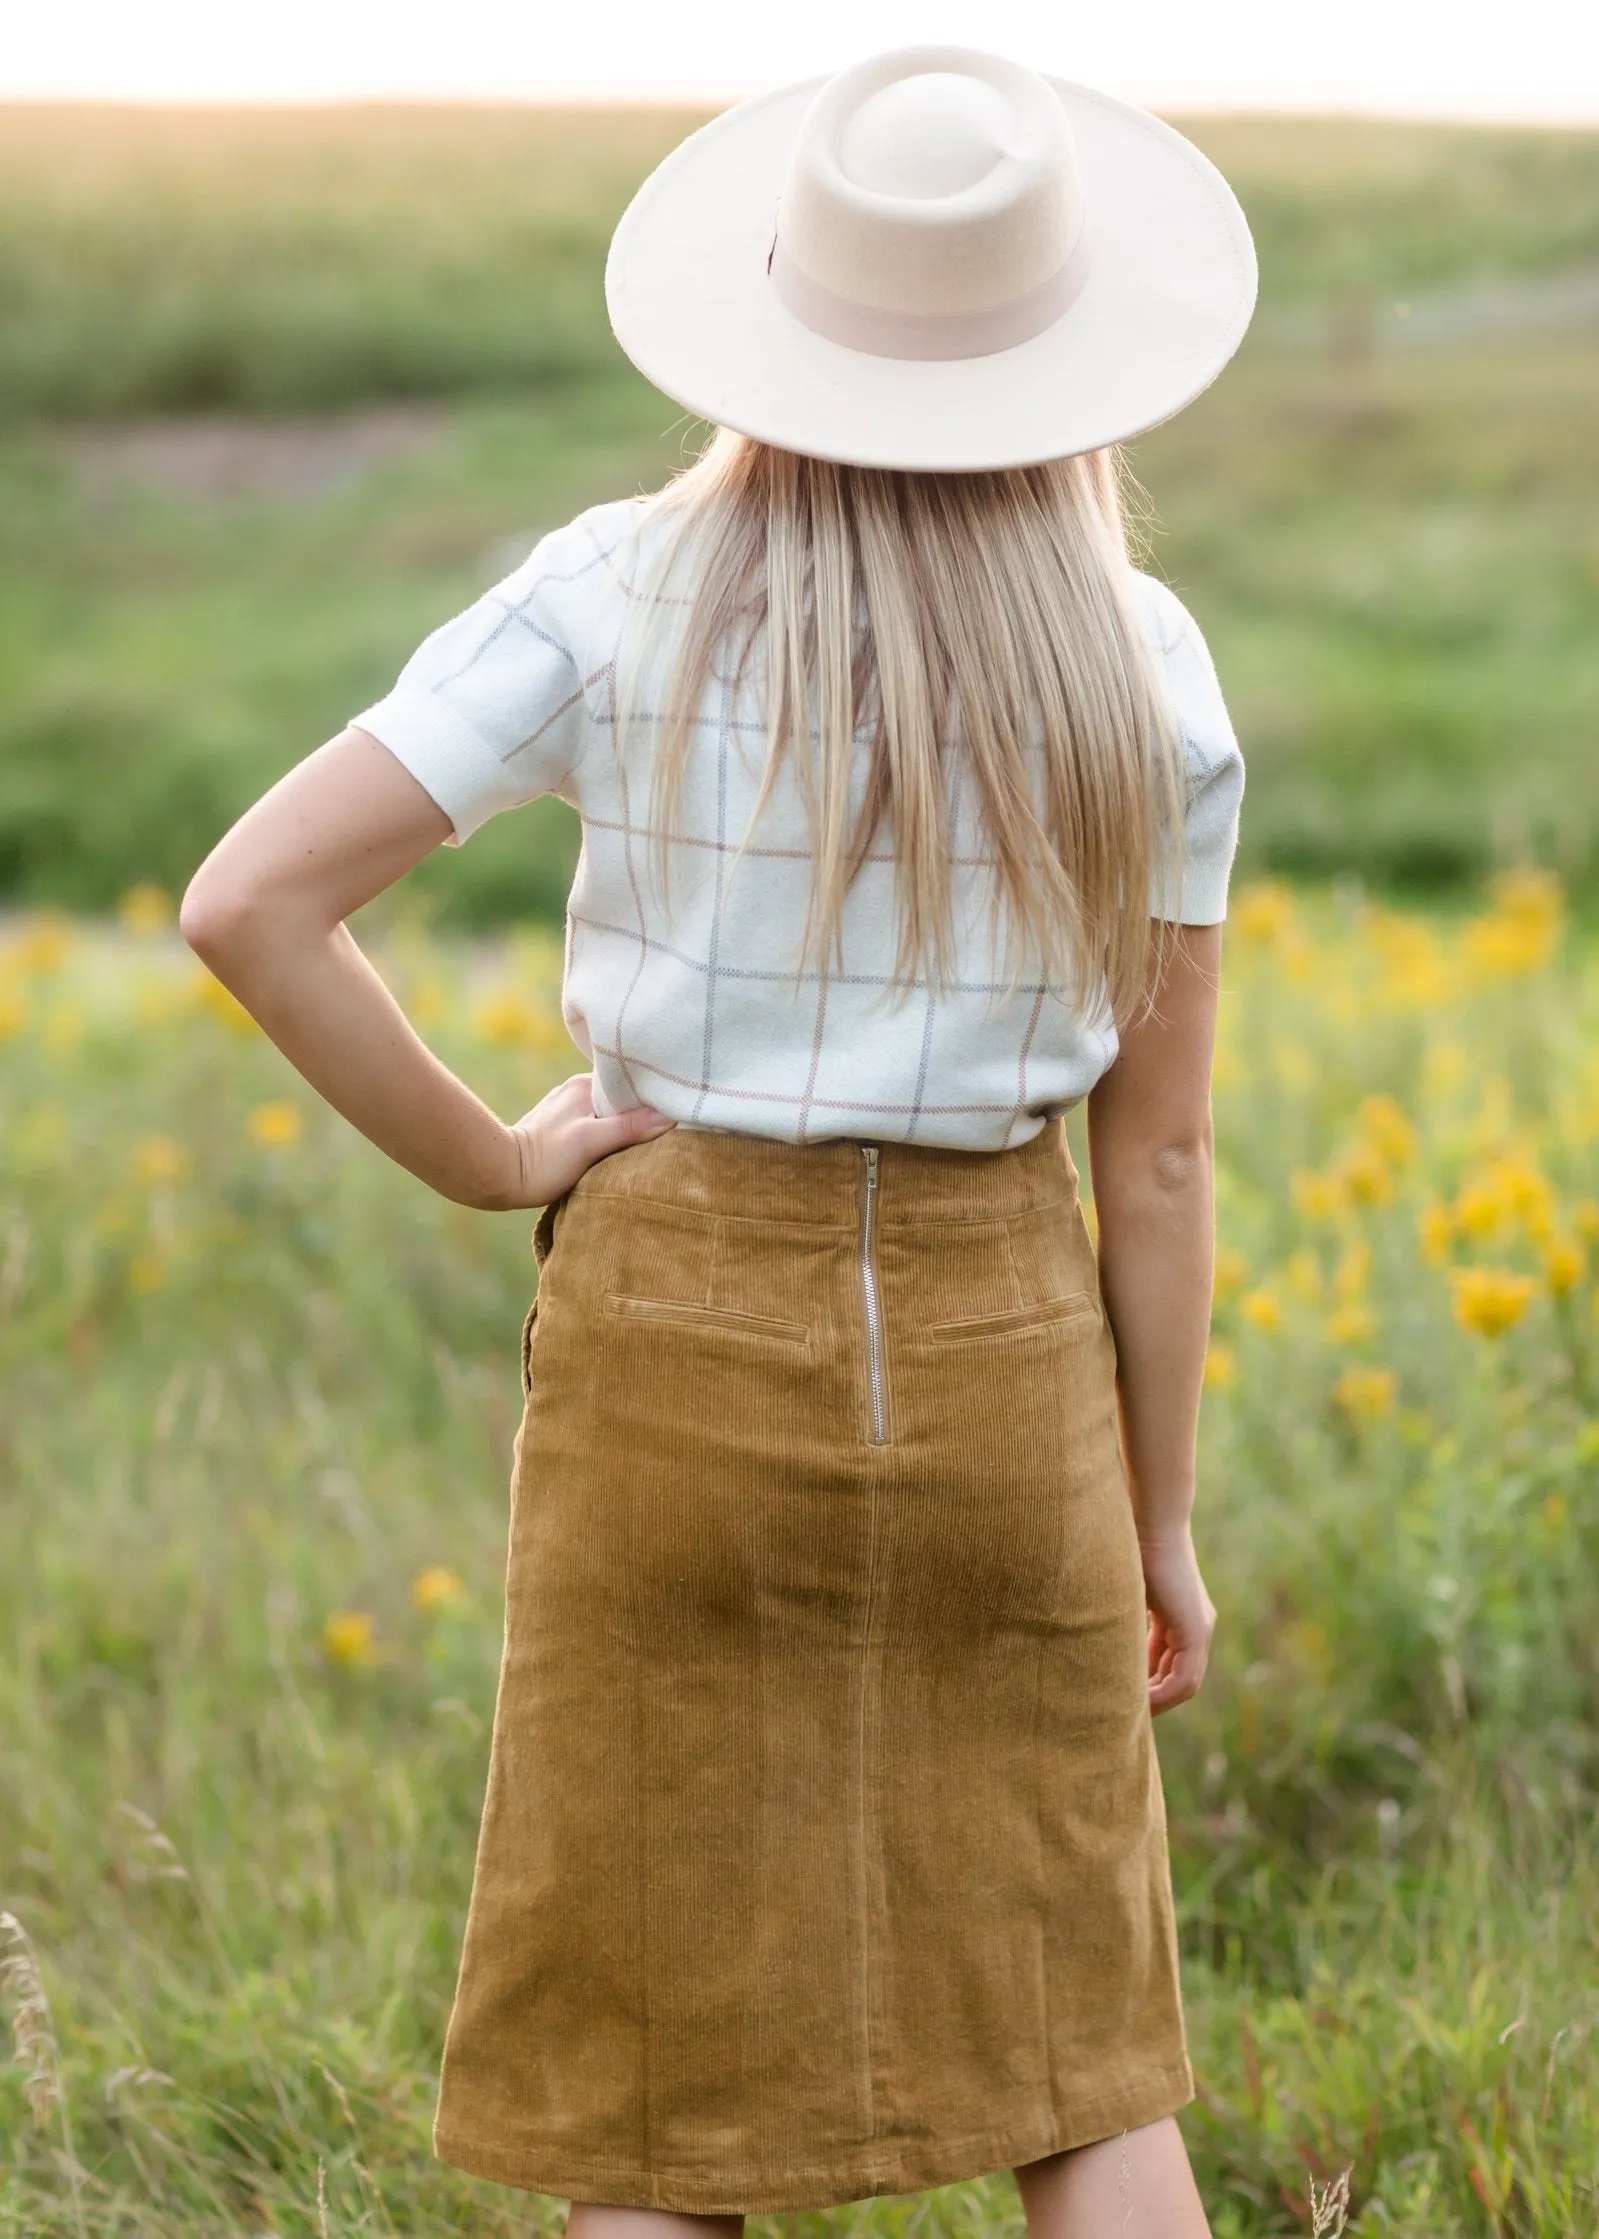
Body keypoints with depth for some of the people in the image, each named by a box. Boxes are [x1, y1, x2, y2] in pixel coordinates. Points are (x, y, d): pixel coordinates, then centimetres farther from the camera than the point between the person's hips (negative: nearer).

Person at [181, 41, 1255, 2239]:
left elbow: (252, 905, -15)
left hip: (682, 1331, -1)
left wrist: (489, 1163, -3)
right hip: (1003, 1347, 1)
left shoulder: (624, 600, -8)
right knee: (1075, 2051, 14)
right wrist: (1163, 1517, 10)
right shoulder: (1141, 670, -3)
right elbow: (1160, 1155, 0)